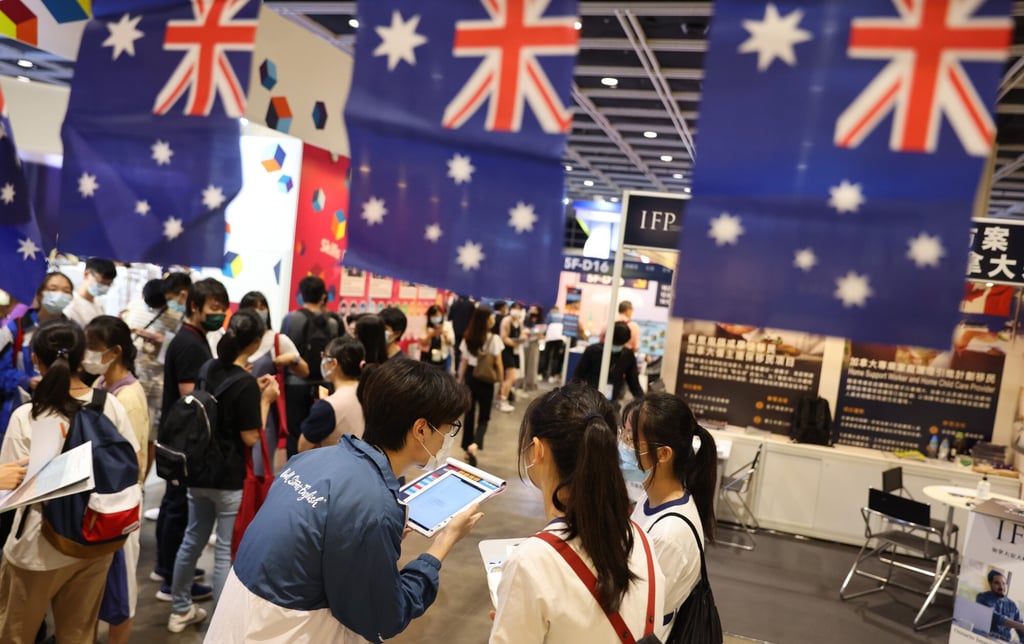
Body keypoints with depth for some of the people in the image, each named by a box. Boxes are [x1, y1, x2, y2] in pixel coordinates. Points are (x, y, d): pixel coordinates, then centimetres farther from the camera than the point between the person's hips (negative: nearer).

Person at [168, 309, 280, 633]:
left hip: (199, 472, 8)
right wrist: (265, 399, -9)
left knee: (192, 540, 20)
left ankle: (180, 610, 35)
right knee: (226, 551, 3)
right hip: (230, 479, -7)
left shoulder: (208, 368, 2)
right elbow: (251, 438, -16)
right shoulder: (246, 383, -20)